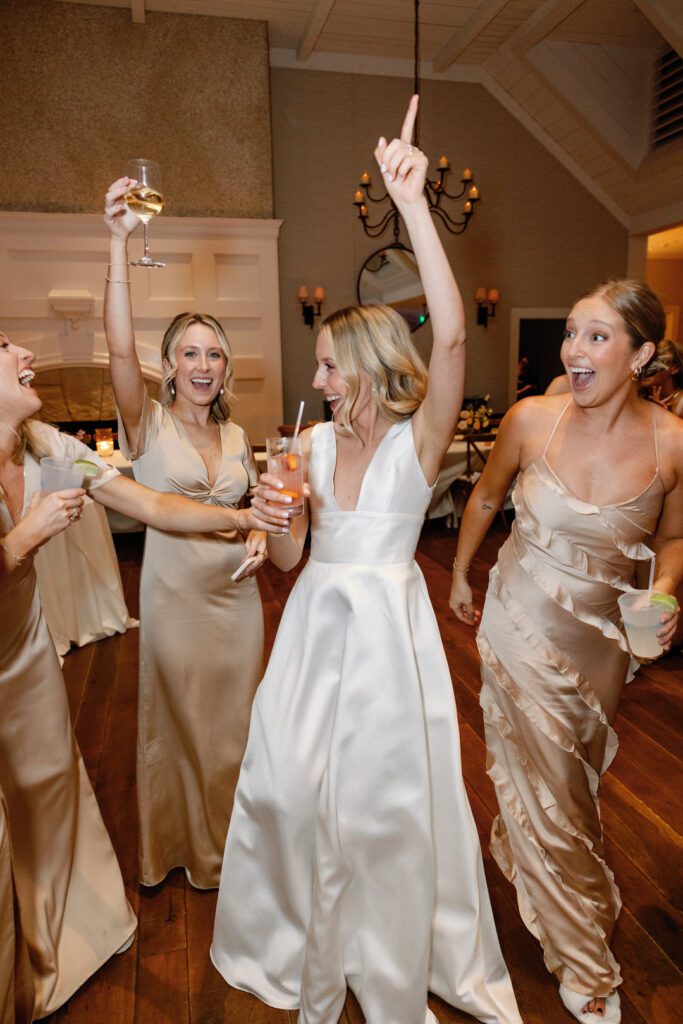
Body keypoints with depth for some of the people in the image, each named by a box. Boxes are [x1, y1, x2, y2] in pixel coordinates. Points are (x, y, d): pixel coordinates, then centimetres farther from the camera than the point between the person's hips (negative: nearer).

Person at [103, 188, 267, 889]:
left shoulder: (236, 436, 5)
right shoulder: (148, 426, -9)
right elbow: (120, 350, -28)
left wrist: (258, 534, -7)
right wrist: (119, 243, -34)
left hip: (236, 592, 4)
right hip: (175, 595, -4)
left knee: (235, 723, 18)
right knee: (181, 723, 15)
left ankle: (233, 842, 43)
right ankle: (190, 849, 41)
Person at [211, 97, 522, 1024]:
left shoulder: (417, 439, -11)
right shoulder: (312, 443, 3)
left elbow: (452, 335, -29)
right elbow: (286, 558, 6)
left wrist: (412, 202, -30)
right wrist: (274, 515, -16)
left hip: (385, 631, -4)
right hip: (314, 628, 5)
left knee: (385, 801, 12)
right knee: (292, 790, 16)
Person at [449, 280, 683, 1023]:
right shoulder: (531, 419, -16)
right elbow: (485, 497, 3)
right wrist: (459, 575, 11)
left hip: (603, 635, 2)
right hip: (523, 625, -1)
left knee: (573, 776, 24)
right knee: (548, 793, 11)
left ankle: (515, 852, 59)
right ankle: (584, 964, 36)